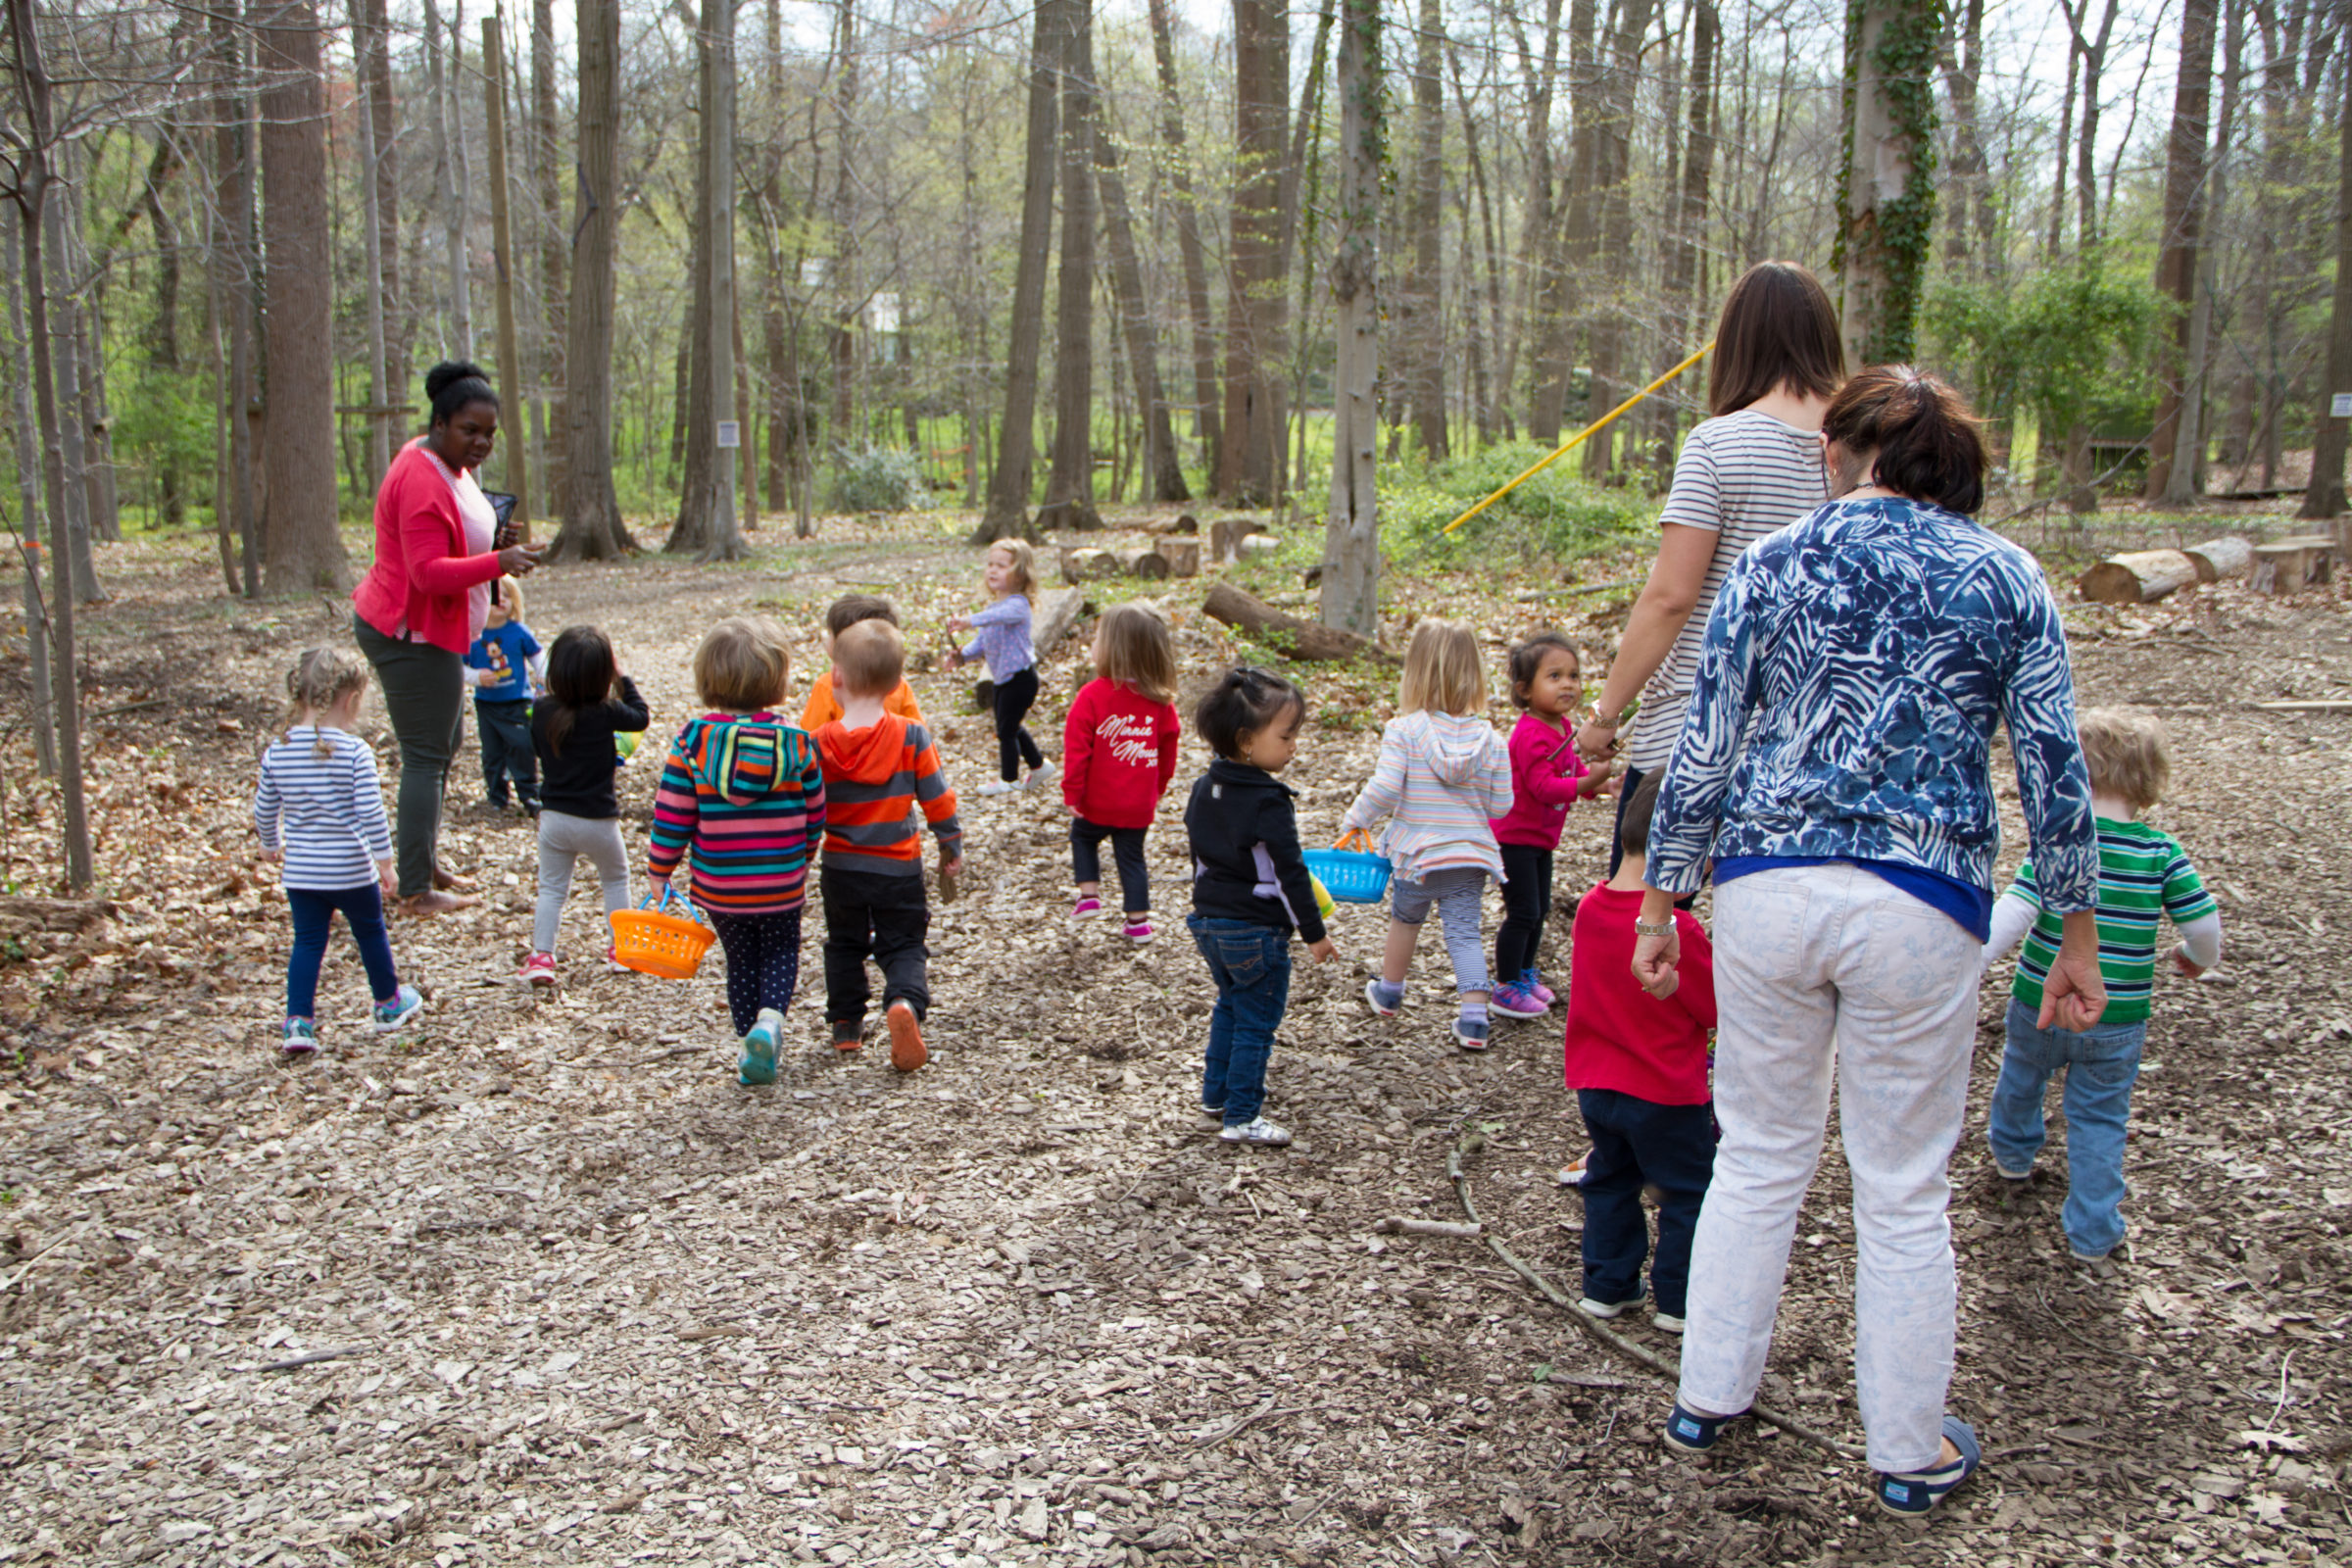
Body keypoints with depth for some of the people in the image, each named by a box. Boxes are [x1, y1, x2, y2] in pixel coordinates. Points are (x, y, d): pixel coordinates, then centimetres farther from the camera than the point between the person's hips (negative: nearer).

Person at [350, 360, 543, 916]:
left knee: (446, 744, 20)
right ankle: (416, 891, -2)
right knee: (426, 757, -7)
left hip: (429, 632, 11)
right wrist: (496, 563, -39)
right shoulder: (422, 481, -22)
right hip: (412, 637, -11)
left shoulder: (445, 464, 11)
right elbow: (429, 572, -28)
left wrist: (489, 538, 5)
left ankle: (423, 862, 31)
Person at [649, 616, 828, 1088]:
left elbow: (671, 816, -8)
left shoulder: (691, 741, -10)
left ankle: (750, 1047, 16)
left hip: (716, 886, 1)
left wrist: (659, 870, 5)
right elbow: (815, 815, 1)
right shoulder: (796, 743, -8)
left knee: (741, 960, 18)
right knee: (780, 951, 18)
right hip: (782, 885, 0)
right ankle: (770, 1017, -8)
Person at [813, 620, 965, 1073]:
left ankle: (847, 1026, 26)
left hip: (841, 866, 1)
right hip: (899, 867, -1)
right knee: (904, 947, 7)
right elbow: (937, 798, -6)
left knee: (845, 945, 21)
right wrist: (952, 848, 7)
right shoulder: (912, 737, -10)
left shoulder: (821, 743, -10)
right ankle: (905, 1004, -21)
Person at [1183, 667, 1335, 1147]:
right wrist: (1314, 932, -10)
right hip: (1257, 932, -8)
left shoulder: (1203, 788, 3)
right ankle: (1241, 1116, 9)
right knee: (1256, 1021, 4)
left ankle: (1216, 1094, 31)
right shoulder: (1269, 801, -22)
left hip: (1210, 922, 8)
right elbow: (1289, 872, -19)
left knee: (1230, 1005, 24)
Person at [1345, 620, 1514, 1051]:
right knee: (1465, 931, 7)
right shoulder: (1489, 738, -4)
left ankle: (1389, 992, 42)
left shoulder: (1403, 730, -15)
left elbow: (1383, 789, -20)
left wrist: (1356, 818, -3)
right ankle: (1474, 1017, -3)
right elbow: (1502, 804, -1)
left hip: (1418, 853, -1)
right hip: (1472, 854, 1)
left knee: (1405, 918, 21)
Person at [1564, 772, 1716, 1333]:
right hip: (1665, 1092, -6)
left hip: (1594, 1085, 6)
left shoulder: (1589, 909, -4)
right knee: (1689, 1191, 11)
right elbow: (1716, 1009, -14)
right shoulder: (1678, 929, -24)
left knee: (1609, 1182, 22)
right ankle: (1677, 1300, 17)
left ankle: (1607, 1286, 28)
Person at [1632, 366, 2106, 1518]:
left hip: (1768, 888, 1)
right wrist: (2077, 937, 10)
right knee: (1904, 1192, 11)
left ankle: (1707, 1399, 29)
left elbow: (1705, 751, 0)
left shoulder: (1772, 565, 2)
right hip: (1920, 908, -1)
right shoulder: (2007, 578, 2)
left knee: (1759, 1158, 18)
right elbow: (2053, 770, 1)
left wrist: (1659, 902, 9)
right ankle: (1908, 1454, 26)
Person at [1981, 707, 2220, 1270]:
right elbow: (2204, 923, -5)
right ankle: (2093, 1237, 16)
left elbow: (2014, 912, -25)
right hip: (2118, 1022, 1)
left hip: (2041, 1006, 0)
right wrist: (2197, 956, 17)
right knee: (2099, 1122, 14)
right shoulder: (2162, 853, -9)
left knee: (2021, 1075, 29)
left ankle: (2013, 1153, 54)